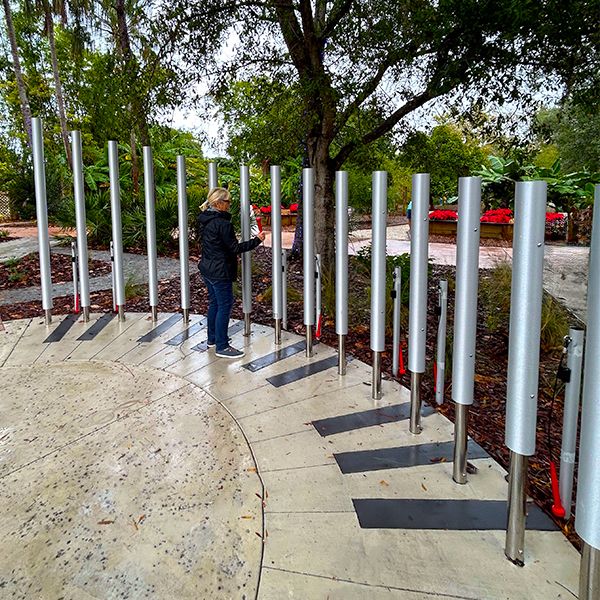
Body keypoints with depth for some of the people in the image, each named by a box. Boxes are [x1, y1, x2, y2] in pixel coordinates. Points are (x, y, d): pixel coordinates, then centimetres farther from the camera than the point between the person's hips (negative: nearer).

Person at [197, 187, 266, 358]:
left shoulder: (204, 220, 7)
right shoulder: (222, 223, -21)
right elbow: (235, 248, -18)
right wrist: (257, 240, -12)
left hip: (207, 268, 10)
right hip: (220, 272, -9)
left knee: (214, 303, 20)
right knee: (225, 306, -1)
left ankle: (212, 338, 32)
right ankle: (221, 347, 4)